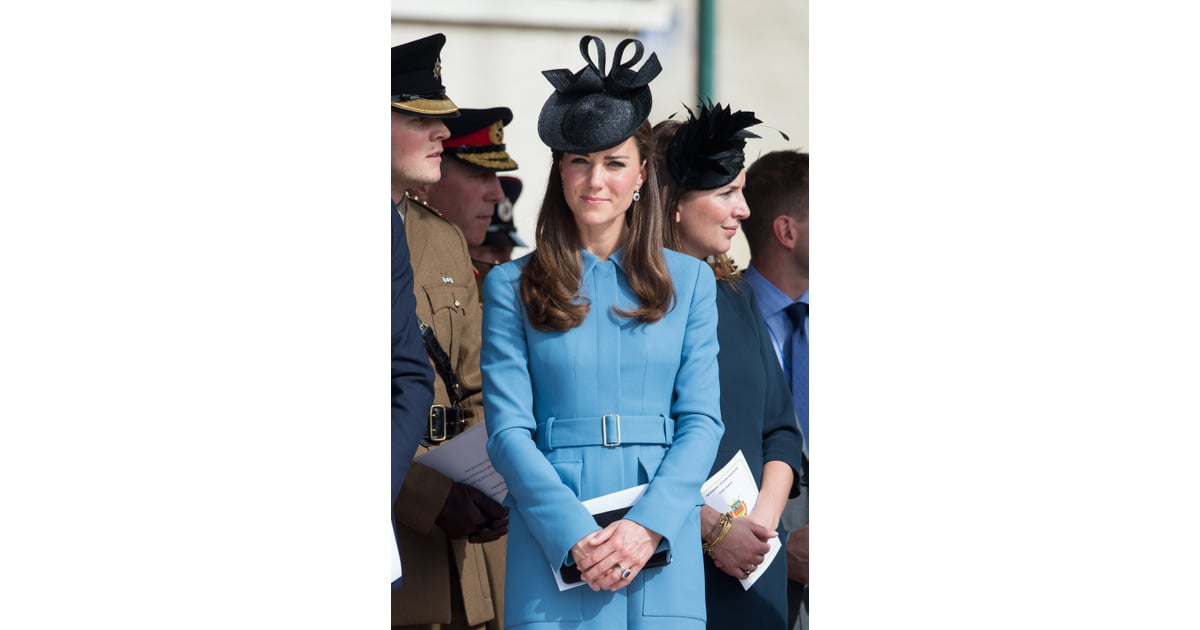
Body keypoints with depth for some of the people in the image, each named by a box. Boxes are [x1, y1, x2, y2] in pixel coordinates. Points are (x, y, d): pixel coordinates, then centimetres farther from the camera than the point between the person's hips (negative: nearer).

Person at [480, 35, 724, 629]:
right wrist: (575, 535, -14)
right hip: (553, 542, -1)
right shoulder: (512, 286, 7)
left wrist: (648, 524, -11)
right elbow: (507, 429, -1)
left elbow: (702, 419, 4)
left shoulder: (689, 282, 11)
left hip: (662, 539, 1)